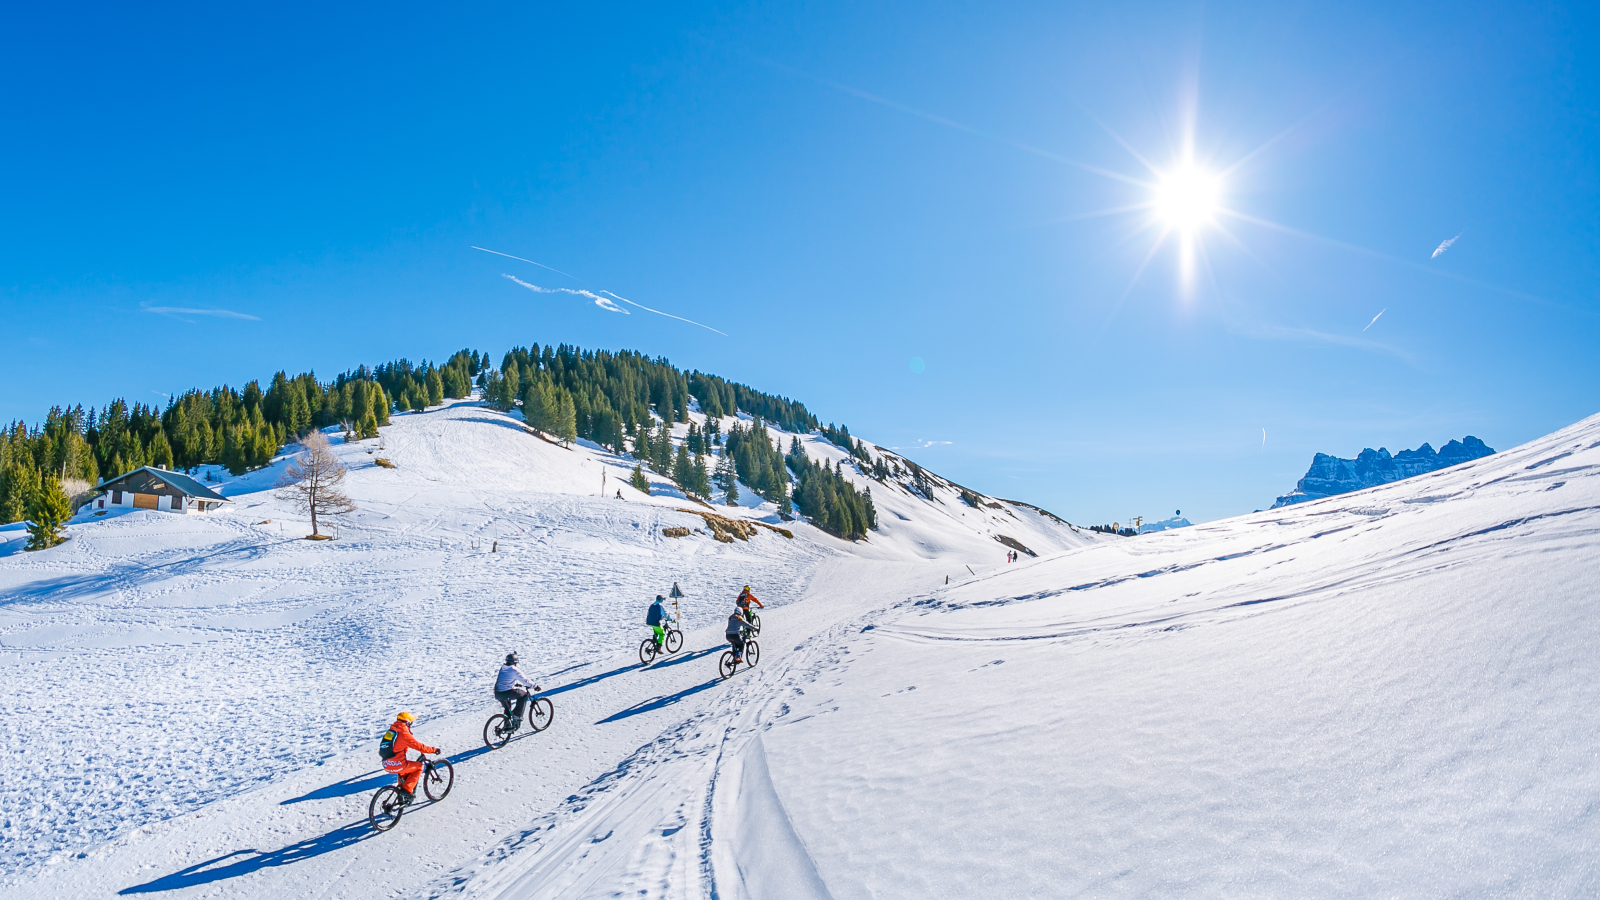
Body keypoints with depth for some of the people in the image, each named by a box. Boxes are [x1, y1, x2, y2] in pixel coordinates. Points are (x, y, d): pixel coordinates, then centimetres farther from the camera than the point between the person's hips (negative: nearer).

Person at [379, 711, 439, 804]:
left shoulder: (391, 730, 12)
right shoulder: (404, 733, -12)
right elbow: (419, 746, -9)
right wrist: (434, 750, 4)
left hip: (386, 765, 8)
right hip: (397, 765, -8)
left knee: (404, 771, 34)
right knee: (419, 766, 12)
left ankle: (402, 798, 36)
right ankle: (407, 790, 3)